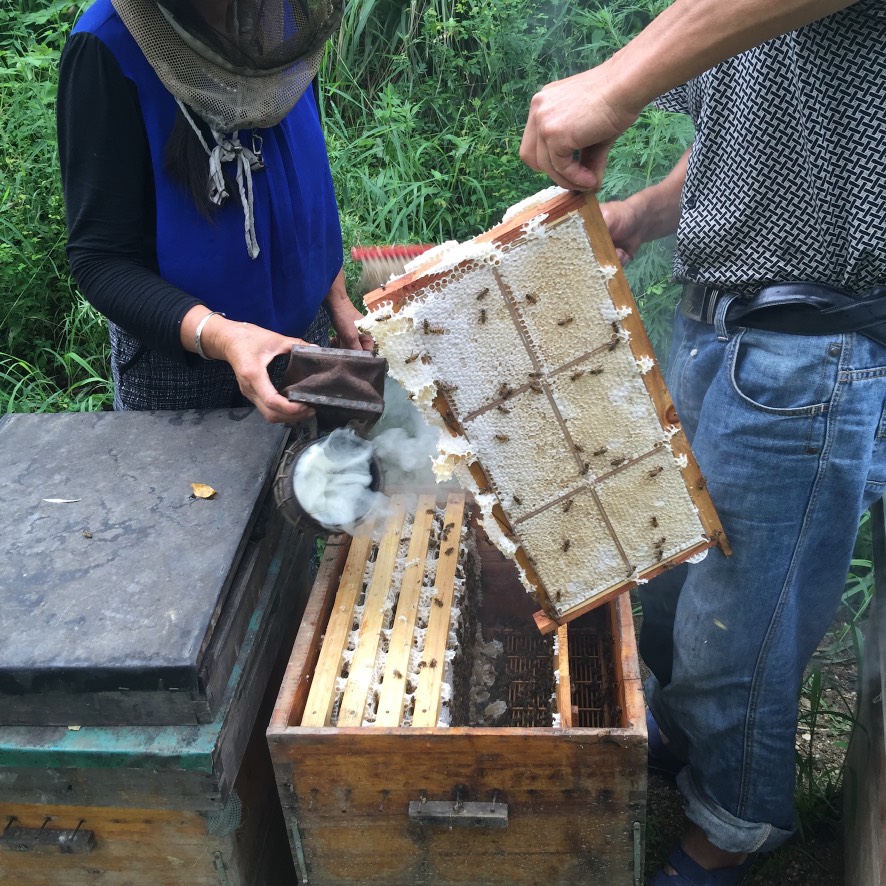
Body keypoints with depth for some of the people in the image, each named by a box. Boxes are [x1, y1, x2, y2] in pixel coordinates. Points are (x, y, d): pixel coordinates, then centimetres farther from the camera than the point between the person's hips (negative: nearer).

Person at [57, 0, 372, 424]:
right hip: (179, 354, -5)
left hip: (304, 330, 5)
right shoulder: (109, 49, -22)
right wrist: (218, 335, -37)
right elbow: (100, 259, -22)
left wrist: (338, 301, 5)